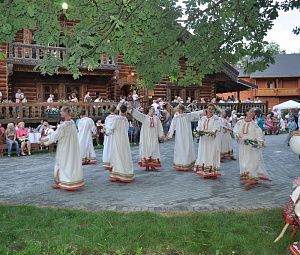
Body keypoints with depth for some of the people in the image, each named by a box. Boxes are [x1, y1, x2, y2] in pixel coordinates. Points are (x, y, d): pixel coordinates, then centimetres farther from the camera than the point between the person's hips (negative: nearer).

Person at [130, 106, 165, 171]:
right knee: (146, 150, 0)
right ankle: (147, 166, 7)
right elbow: (136, 113, -11)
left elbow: (159, 127, 10)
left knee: (154, 150, 4)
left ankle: (152, 166, 11)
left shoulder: (156, 118, 8)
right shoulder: (144, 117, -1)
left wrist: (161, 135, 3)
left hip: (154, 137, 3)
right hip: (146, 136, -3)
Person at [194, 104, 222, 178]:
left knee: (212, 155, -3)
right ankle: (205, 172, 11)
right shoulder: (202, 118, 13)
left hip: (213, 140, -4)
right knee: (204, 155, 5)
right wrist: (199, 132, -12)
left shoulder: (216, 118, -2)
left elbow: (217, 128, -13)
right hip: (204, 140, 5)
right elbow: (199, 127, 9)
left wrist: (213, 132, -31)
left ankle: (213, 172, 2)